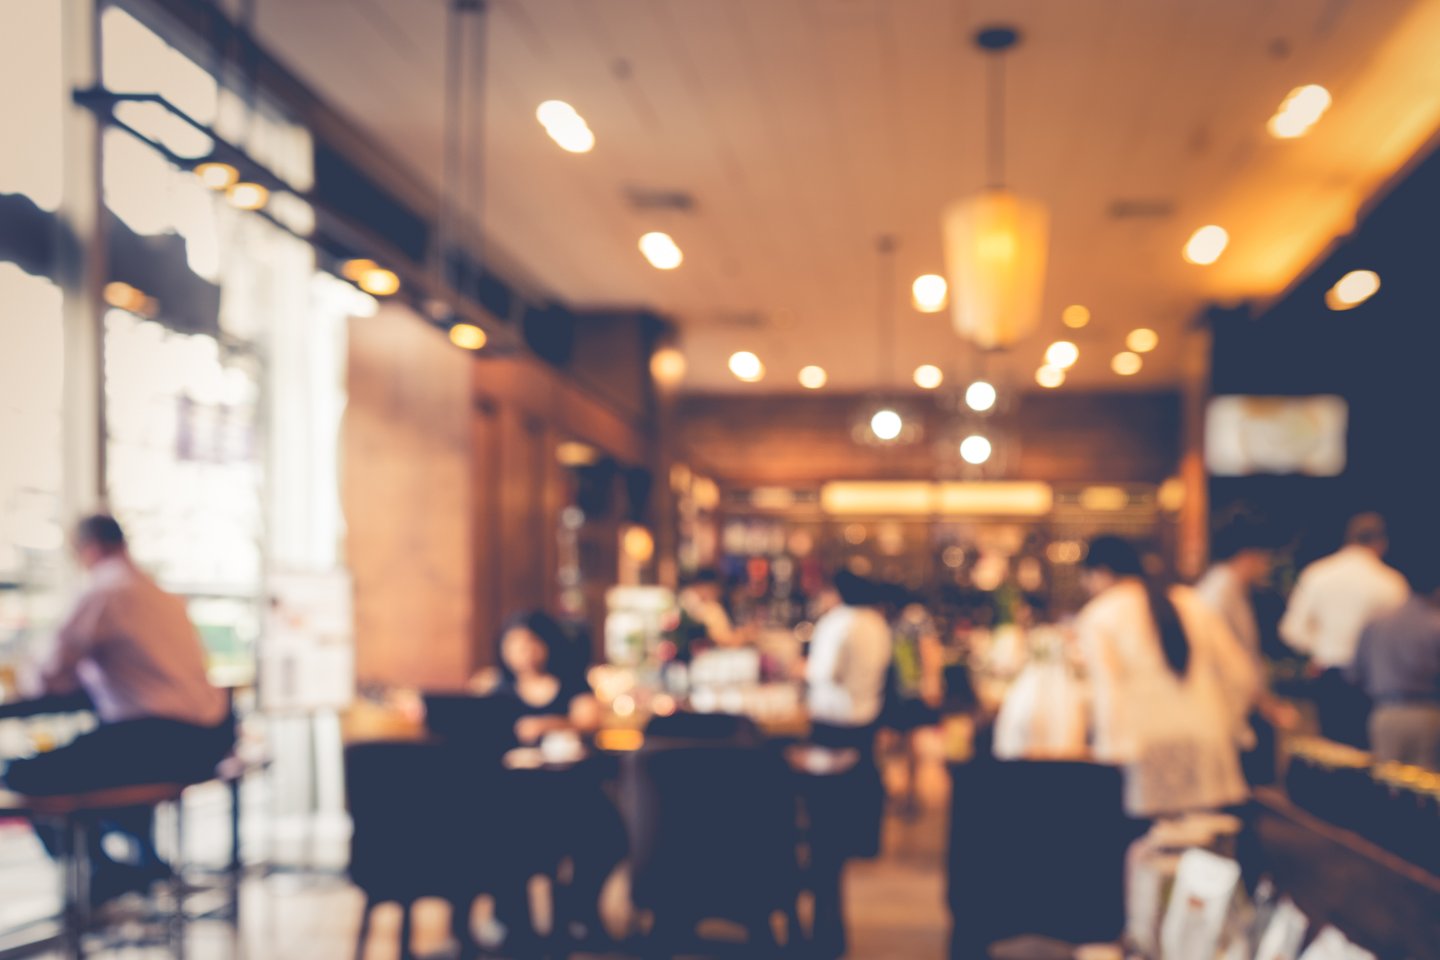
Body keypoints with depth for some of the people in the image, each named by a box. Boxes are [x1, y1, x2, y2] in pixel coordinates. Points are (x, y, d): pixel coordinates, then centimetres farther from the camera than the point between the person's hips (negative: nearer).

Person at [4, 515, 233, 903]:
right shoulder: (163, 595, 17)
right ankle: (145, 859, 37)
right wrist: (85, 671, 35)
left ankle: (105, 875, 7)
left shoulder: (101, 594, -7)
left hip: (158, 740, -9)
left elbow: (51, 678, -4)